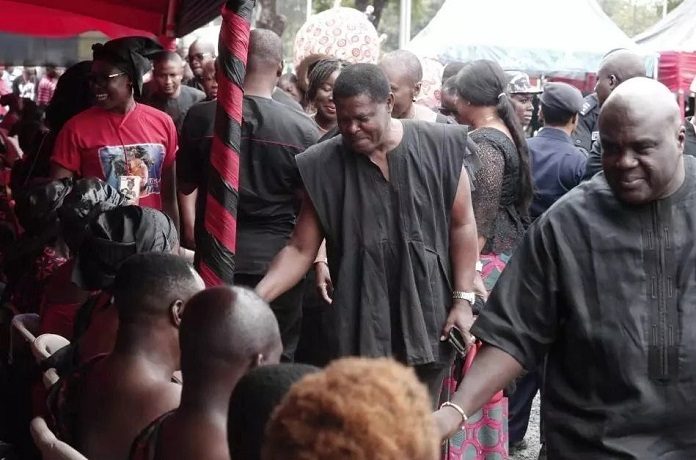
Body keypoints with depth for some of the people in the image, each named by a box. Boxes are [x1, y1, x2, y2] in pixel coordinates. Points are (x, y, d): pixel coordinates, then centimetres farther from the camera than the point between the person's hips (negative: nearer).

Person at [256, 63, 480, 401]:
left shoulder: (439, 148, -6)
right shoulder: (325, 165, -5)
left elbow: (461, 224, 2)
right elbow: (300, 249, -3)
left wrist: (463, 299, -3)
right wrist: (255, 297, -17)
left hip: (428, 316, 0)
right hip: (362, 322, 0)